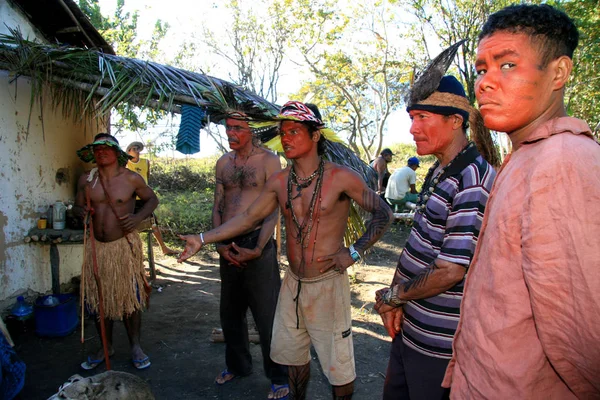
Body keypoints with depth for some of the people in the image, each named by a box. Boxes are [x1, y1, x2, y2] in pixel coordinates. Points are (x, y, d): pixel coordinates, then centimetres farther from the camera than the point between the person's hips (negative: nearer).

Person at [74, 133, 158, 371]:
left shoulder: (131, 179, -6)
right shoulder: (86, 180, 2)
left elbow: (152, 199, 5)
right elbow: (78, 206, 13)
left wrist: (139, 217, -13)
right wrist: (81, 211, -11)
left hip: (124, 246, -3)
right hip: (96, 247, 4)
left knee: (130, 297, 4)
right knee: (98, 298, 12)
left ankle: (135, 347, 22)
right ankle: (106, 347, 31)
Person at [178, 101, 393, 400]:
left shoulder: (341, 178, -14)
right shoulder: (279, 181, 0)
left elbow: (383, 213, -7)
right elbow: (249, 217, 5)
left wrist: (354, 252, -14)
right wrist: (203, 239, -1)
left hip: (328, 283, -5)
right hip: (293, 283, 5)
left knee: (338, 364, 8)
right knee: (292, 353, 22)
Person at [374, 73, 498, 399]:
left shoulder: (472, 180, -22)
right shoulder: (439, 171, 7)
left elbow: (451, 271, -25)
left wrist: (392, 295, -11)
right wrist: (396, 299, -2)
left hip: (438, 340, -8)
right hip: (408, 324, 9)